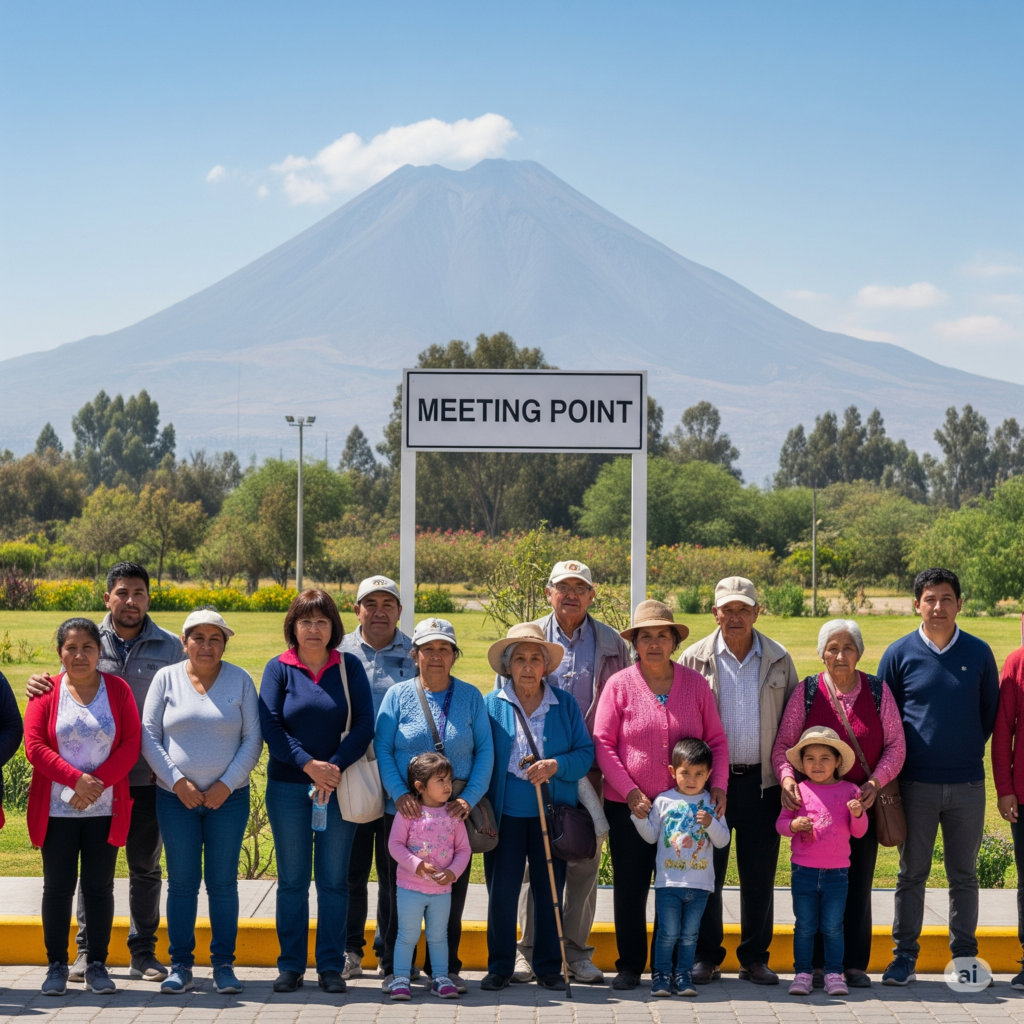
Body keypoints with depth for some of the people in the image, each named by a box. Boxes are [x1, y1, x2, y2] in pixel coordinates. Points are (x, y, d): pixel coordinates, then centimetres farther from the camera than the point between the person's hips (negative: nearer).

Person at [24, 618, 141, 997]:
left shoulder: (118, 689, 3)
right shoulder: (46, 691, 1)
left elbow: (131, 745, -2)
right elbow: (34, 745, -5)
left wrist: (97, 782, -14)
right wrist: (76, 779, -16)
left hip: (105, 808, 0)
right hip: (56, 808, 0)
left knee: (99, 886, 4)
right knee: (58, 886, 3)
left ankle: (97, 965, 12)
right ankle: (56, 966, 11)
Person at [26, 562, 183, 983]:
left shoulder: (170, 647, 2)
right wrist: (41, 687, -15)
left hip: (149, 778, 0)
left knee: (145, 866, 8)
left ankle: (143, 952, 18)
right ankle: (87, 950, 17)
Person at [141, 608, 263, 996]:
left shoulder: (240, 680, 2)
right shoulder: (167, 678, 2)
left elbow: (252, 739, 0)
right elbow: (148, 735, -1)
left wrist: (226, 783, -10)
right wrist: (178, 781, -10)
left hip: (227, 798, 0)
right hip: (176, 798, 0)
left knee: (223, 883, 2)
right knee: (182, 883, 3)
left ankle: (223, 964, 9)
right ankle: (180, 965, 10)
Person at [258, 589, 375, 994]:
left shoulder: (349, 667, 4)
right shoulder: (279, 668, 2)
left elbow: (365, 725, -3)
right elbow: (270, 726, -6)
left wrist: (335, 767, -15)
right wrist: (309, 765, -17)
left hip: (339, 786, 0)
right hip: (288, 788, 0)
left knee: (334, 880, 4)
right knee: (292, 880, 5)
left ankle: (331, 967, 11)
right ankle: (291, 966, 13)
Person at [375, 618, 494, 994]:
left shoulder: (470, 696, 5)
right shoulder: (398, 695, 2)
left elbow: (485, 751, 2)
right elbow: (382, 749, -2)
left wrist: (469, 798, -11)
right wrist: (399, 793, -16)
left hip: (455, 812, 1)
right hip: (404, 810, -1)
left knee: (451, 892, 6)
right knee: (399, 892, 3)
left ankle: (446, 967, 19)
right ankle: (394, 967, 14)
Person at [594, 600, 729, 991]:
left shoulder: (695, 683, 4)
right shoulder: (619, 685, -2)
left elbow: (716, 739, 7)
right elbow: (603, 745, -4)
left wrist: (718, 784, -6)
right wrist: (630, 792, -11)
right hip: (630, 807, -1)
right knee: (630, 888, 5)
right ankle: (630, 966, 17)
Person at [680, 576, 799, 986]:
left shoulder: (779, 660, 6)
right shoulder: (695, 659, 2)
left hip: (762, 779, 1)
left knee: (760, 873, 4)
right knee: (707, 870, 2)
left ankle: (754, 958, 15)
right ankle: (706, 957, 13)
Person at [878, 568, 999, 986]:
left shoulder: (979, 653, 2)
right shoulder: (899, 654, 0)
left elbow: (990, 709, 12)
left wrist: (972, 749, 7)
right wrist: (897, 762, 4)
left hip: (967, 783, 1)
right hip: (916, 783, -1)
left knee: (964, 874, 8)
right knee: (911, 873, 4)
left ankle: (964, 956, 17)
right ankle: (904, 957, 12)